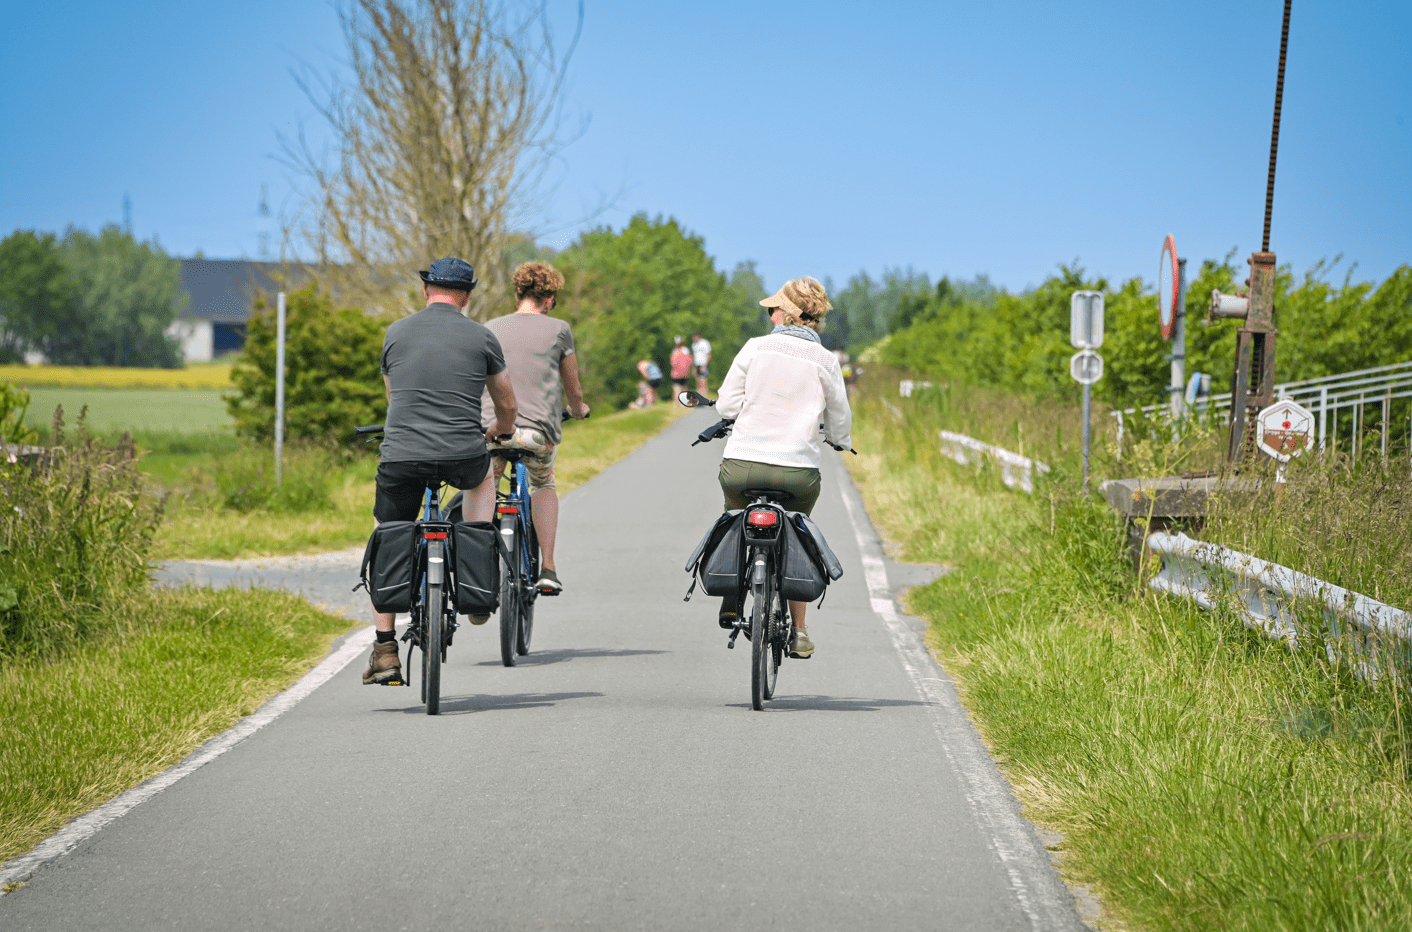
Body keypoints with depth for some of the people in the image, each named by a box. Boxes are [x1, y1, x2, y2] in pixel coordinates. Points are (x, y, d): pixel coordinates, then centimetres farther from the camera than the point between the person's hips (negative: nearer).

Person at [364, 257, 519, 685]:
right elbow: (507, 405, 16)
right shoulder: (481, 337, 5)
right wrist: (502, 431, 41)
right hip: (463, 455, 0)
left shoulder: (396, 333, 9)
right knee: (482, 479, 36)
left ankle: (385, 651, 8)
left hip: (401, 457, 0)